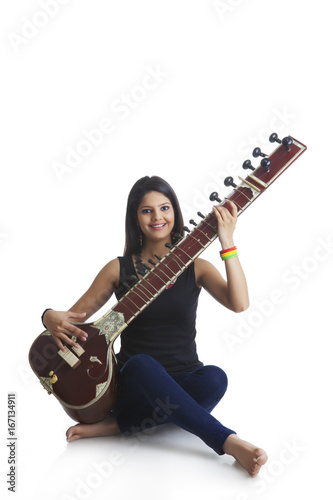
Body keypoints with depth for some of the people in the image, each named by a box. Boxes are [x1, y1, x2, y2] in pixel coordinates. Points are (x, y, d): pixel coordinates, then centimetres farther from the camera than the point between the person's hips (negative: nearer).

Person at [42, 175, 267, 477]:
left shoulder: (195, 267, 4)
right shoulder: (119, 269, 4)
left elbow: (239, 303, -14)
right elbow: (74, 315, 7)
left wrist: (227, 242, -21)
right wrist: (52, 318, -17)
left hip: (184, 384, 1)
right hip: (134, 382, -1)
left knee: (214, 378, -32)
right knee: (142, 365, -35)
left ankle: (119, 424, -20)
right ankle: (229, 443, -33)